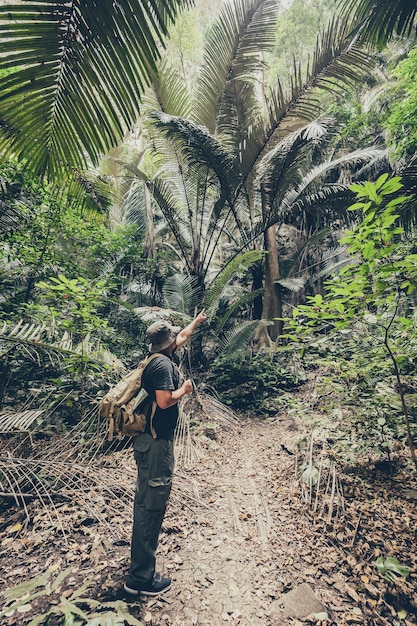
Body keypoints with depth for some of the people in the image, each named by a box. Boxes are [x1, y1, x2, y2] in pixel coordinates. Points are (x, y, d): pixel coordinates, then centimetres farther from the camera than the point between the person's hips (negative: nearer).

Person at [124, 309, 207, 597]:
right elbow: (164, 401, -28)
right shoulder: (163, 364, -19)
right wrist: (185, 389, -10)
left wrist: (197, 321, 39)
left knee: (147, 499, 23)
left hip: (148, 439, 10)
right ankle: (141, 577, 14)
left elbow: (182, 337, 26)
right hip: (157, 442, -10)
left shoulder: (158, 358, 10)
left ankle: (142, 555, 43)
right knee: (153, 503, 0)